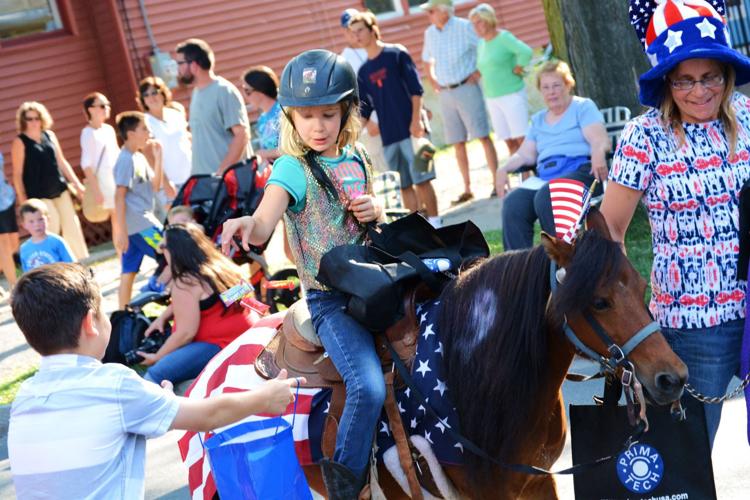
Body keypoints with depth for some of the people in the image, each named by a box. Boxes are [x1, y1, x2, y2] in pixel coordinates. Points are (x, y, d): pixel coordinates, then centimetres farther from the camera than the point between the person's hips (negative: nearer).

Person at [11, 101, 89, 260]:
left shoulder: (50, 135, 8)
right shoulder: (19, 142, -7)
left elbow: (61, 162, 15)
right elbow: (18, 173, -8)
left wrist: (76, 184, 13)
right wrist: (23, 200, -12)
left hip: (60, 190, 5)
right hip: (39, 195, -5)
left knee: (72, 226, 7)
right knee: (52, 232, -8)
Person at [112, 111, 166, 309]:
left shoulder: (139, 157, 13)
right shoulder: (126, 160, -14)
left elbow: (155, 186, 17)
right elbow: (119, 196, -18)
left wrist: (158, 158, 7)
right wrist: (121, 231, -21)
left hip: (143, 221, 9)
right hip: (137, 223, -9)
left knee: (129, 272, 9)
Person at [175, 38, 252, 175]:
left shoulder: (224, 91, -10)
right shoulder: (196, 93, 14)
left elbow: (242, 134, -16)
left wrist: (222, 172, -20)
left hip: (230, 178, -8)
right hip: (203, 178, 8)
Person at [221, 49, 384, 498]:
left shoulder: (356, 159, 8)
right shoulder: (293, 168, -10)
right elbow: (263, 227, -27)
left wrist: (374, 209, 0)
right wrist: (246, 224, -51)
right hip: (330, 300, -6)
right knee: (369, 388, -23)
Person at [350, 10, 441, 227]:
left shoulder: (396, 54, 0)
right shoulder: (363, 72, 12)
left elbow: (416, 89, -5)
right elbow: (364, 111, 13)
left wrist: (416, 120, -14)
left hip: (411, 130, -5)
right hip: (388, 136, 5)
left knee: (421, 179, -4)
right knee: (404, 184, 6)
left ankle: (434, 223, 5)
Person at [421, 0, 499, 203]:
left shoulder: (464, 27, -10)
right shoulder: (429, 33, 8)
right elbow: (428, 60, 24)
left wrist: (479, 73, -11)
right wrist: (433, 81, 12)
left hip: (466, 88, -5)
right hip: (444, 93, 6)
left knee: (483, 136, -4)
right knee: (457, 142, 7)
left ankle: (497, 182, 1)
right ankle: (467, 189, 13)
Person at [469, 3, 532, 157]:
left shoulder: (504, 37, -10)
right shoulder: (481, 43, 11)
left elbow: (526, 52, -26)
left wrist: (517, 69, -15)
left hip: (512, 95, -7)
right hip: (491, 98, 7)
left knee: (521, 139, -9)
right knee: (510, 143, 5)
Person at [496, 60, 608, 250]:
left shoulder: (583, 106, 11)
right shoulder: (538, 120, 29)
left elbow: (600, 140, -5)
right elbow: (525, 154, 21)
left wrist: (598, 153, -29)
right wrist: (504, 168, 0)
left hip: (581, 170, -5)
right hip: (545, 176, 5)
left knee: (546, 197, -36)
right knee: (512, 203, -26)